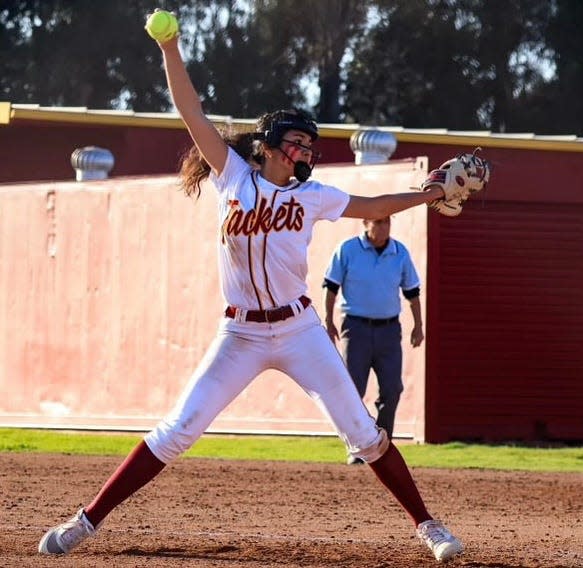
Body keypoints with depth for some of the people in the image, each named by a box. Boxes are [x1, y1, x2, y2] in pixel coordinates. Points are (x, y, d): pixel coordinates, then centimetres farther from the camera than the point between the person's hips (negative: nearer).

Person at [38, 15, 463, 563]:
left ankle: (424, 523, 11)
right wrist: (170, 49, -15)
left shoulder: (311, 196, 3)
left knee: (361, 430, 0)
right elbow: (192, 113, -7)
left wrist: (431, 194, 7)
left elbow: (370, 207, 17)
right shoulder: (234, 178, -2)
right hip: (240, 334, -1)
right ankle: (87, 520, 1)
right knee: (176, 431, -5)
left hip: (300, 331, 2)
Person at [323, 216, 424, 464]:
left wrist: (418, 325, 11)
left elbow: (412, 292, 13)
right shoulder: (347, 249, -4)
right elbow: (331, 287, 1)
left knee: (392, 390, -2)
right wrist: (329, 322, -2)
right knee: (353, 390, -5)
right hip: (356, 327, -3)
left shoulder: (400, 253, 5)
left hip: (389, 329, 3)